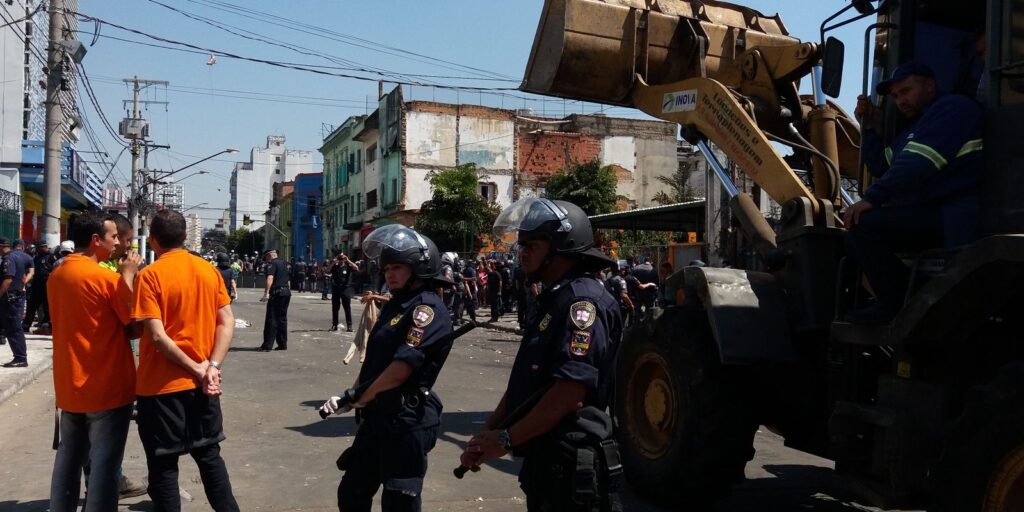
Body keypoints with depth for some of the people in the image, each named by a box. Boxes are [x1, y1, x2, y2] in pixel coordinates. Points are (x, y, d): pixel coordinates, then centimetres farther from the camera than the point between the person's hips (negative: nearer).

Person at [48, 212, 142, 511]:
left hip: (69, 386, 7)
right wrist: (127, 276, -5)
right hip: (107, 386, -7)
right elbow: (135, 322, -10)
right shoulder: (105, 277, -16)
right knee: (104, 461, 1)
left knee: (69, 456, 18)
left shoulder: (56, 276, 7)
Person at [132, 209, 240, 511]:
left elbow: (157, 336, -18)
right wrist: (212, 367, -7)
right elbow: (227, 323, 0)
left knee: (163, 464, 7)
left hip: (162, 385, -5)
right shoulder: (209, 271, 3)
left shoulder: (150, 276, -11)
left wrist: (196, 369, -12)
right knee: (209, 454, 17)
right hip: (203, 384, 5)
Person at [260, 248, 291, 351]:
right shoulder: (283, 263, 20)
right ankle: (282, 344, 15)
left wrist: (266, 293, -32)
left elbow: (270, 278, -24)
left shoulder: (272, 264, -8)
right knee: (282, 319, 13)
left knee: (271, 320, -7)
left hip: (277, 293, -8)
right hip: (286, 292, 8)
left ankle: (267, 345, -9)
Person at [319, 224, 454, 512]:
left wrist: (358, 399, -8)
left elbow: (400, 370, -23)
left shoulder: (427, 308, -16)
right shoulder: (394, 305, 15)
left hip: (407, 421, -9)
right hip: (377, 417, 10)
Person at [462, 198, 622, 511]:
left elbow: (571, 391, -26)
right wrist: (488, 432, 6)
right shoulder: (554, 300, 15)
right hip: (545, 459, 9)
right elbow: (525, 381, 17)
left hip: (573, 466, -9)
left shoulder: (582, 300, -18)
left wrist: (506, 439, -17)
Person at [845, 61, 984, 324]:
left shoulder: (951, 107, -6)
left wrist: (871, 198, -24)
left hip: (953, 218, -11)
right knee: (855, 237, 16)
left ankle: (894, 307, -13)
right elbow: (882, 168, 23)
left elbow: (918, 164, -21)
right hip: (927, 213, 11)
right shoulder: (915, 127, 26)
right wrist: (869, 127, 18)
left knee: (863, 224, -23)